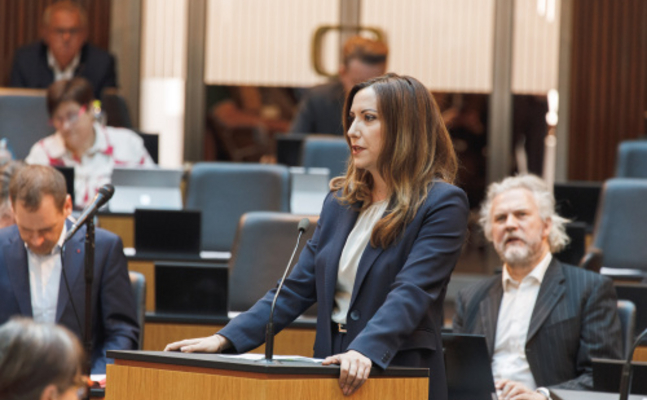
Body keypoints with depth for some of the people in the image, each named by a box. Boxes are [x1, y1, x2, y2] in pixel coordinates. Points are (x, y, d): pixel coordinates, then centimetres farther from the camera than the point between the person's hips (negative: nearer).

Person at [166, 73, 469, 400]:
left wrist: (365, 352, -31)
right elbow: (297, 287, 16)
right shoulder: (340, 201, 17)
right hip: (333, 374, 5)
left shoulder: (443, 205, -3)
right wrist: (225, 339, 5)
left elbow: (410, 294, -16)